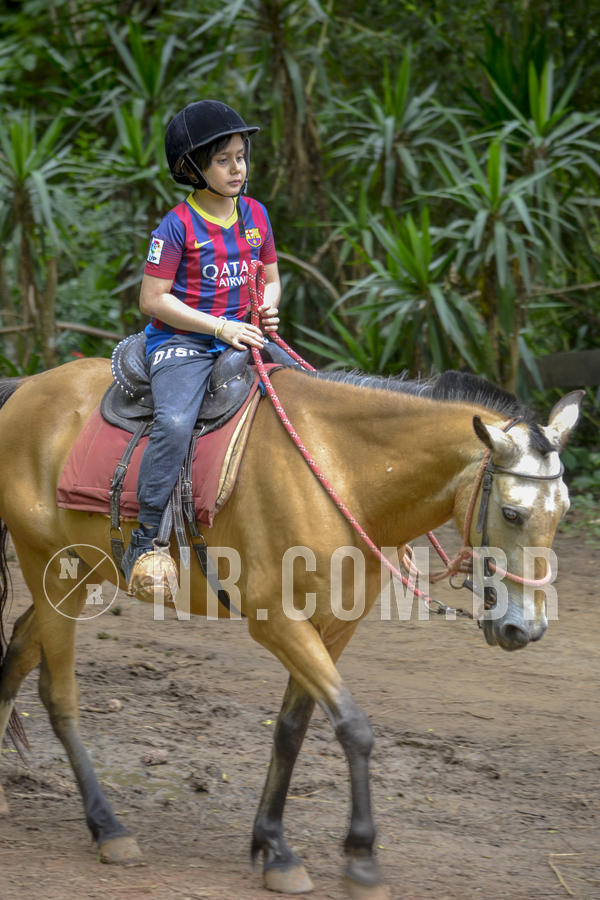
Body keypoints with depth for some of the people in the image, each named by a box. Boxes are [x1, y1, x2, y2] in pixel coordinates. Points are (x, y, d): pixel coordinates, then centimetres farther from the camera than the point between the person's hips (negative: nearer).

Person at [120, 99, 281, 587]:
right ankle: (145, 539, -25)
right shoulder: (177, 227, -10)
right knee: (174, 422, -31)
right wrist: (221, 328, -17)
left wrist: (268, 309, -5)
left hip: (240, 337, 6)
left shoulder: (255, 214, 9)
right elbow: (153, 298, -12)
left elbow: (270, 277, 19)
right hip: (181, 342, -6)